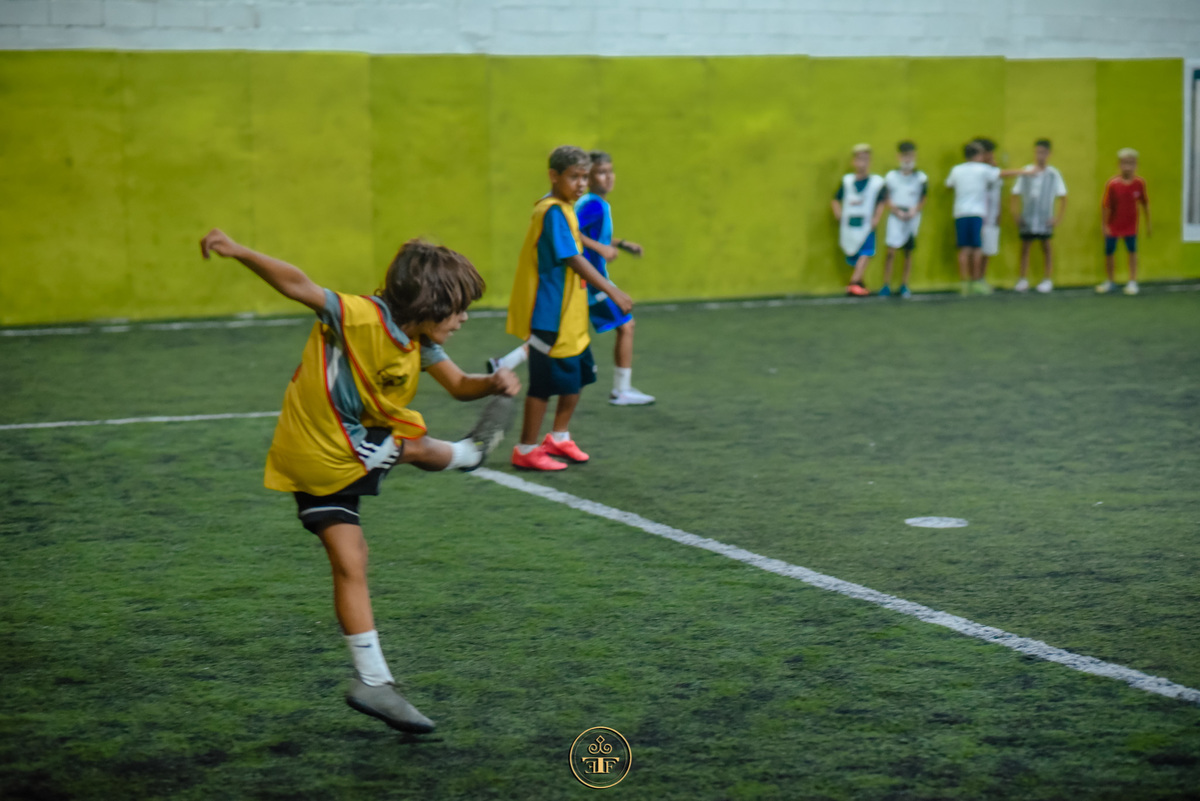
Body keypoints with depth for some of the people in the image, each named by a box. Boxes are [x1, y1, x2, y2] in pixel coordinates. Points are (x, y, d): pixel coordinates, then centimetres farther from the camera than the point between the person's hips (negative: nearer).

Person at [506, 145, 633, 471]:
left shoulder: (564, 209, 12)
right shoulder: (553, 212, -18)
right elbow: (574, 260, -23)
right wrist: (612, 291, -23)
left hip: (570, 316, 10)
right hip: (549, 317, -10)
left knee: (578, 376, 16)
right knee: (546, 383, -4)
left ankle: (559, 437, 31)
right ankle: (526, 450, 6)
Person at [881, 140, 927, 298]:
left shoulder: (921, 178, 4)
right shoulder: (891, 176, 2)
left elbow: (923, 200, 8)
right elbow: (888, 199, 3)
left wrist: (914, 210, -10)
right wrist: (897, 211, -11)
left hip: (912, 218, 2)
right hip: (895, 218, -2)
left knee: (908, 252, 6)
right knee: (891, 251, -11)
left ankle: (904, 285, 15)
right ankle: (886, 285, -5)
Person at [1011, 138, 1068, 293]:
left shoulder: (1053, 174, -1)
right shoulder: (1026, 172, 1)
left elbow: (1062, 197, 2)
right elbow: (1015, 194, 5)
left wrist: (1057, 218, -4)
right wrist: (1016, 215, -1)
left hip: (1045, 219, -1)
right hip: (1027, 218, 1)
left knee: (1046, 246, 4)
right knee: (1025, 246, 3)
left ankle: (1048, 280, 11)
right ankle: (1023, 280, 8)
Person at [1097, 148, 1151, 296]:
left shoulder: (1139, 183, -11)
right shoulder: (1112, 183, -18)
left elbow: (1145, 203, 1)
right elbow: (1105, 206, -13)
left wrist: (1148, 223, 6)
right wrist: (1105, 225, -11)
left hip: (1130, 225, 1)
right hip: (1113, 225, -1)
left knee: (1132, 251, 1)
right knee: (1109, 252, 8)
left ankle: (1132, 282, 10)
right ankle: (1109, 282, 26)